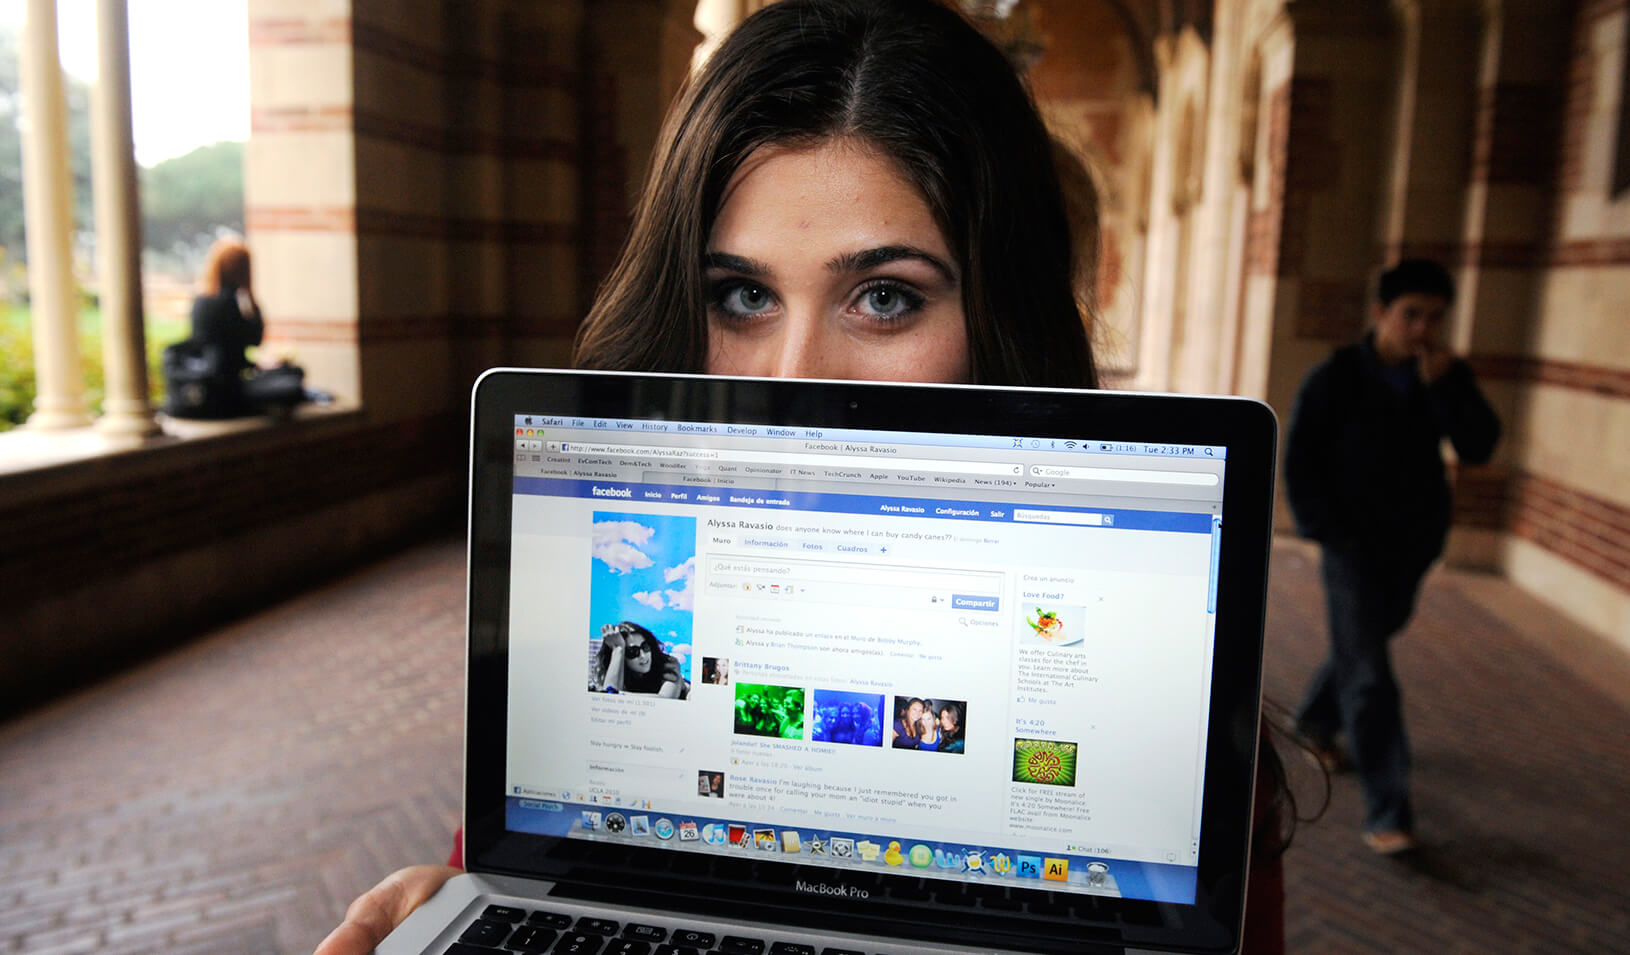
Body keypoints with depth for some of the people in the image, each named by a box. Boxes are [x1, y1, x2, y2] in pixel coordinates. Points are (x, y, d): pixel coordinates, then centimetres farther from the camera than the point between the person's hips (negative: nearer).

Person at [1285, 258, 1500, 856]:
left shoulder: (1448, 377, 3)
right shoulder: (1337, 377, -7)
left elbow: (1478, 448, -9)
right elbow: (1299, 460, -4)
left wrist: (1443, 384, -20)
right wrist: (1328, 532, -10)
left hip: (1414, 539, 5)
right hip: (1355, 542, -5)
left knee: (1364, 642, 20)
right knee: (1368, 673, -9)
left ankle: (1316, 720, 47)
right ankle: (1386, 812, -9)